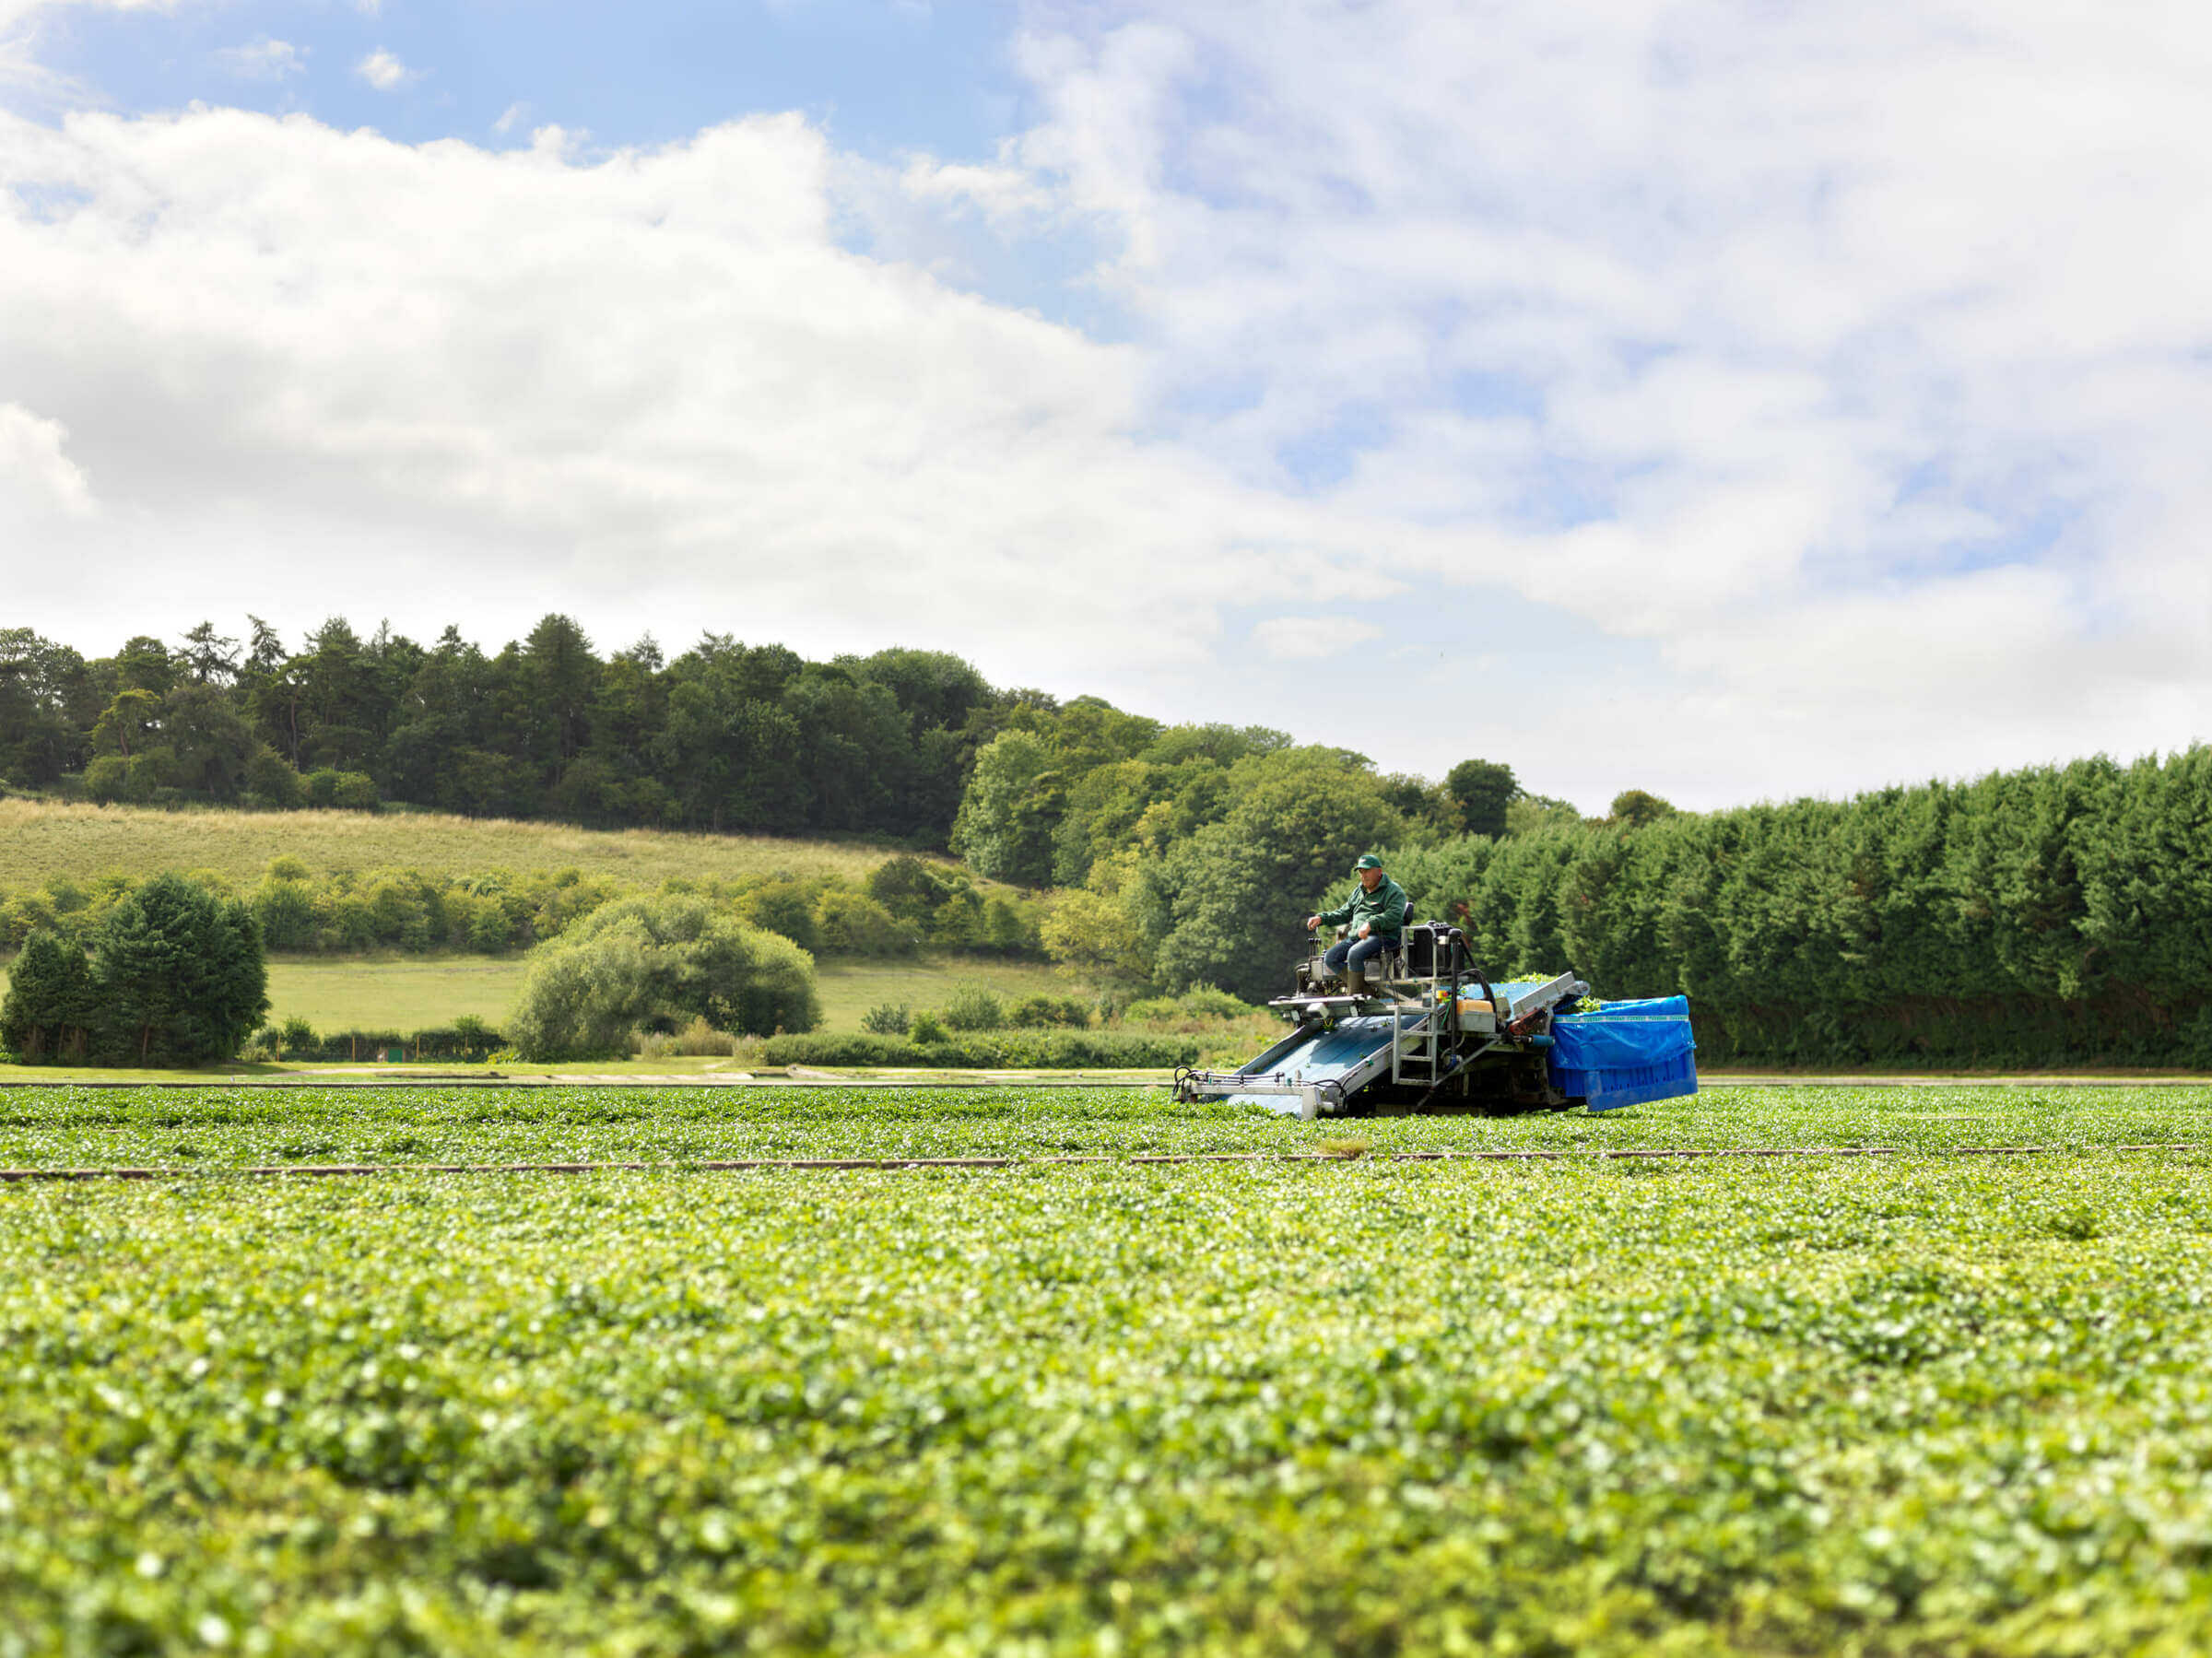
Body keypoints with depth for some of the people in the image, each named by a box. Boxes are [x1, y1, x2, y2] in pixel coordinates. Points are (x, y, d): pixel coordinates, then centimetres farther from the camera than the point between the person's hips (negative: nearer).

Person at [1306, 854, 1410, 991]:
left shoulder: (1394, 891, -1)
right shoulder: (1358, 891, 25)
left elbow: (1394, 916, -17)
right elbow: (1344, 913, 30)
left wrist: (1371, 923, -32)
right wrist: (1321, 918, 14)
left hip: (1382, 937, -8)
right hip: (1356, 937, 8)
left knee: (1354, 954, -35)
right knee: (1330, 958, -13)